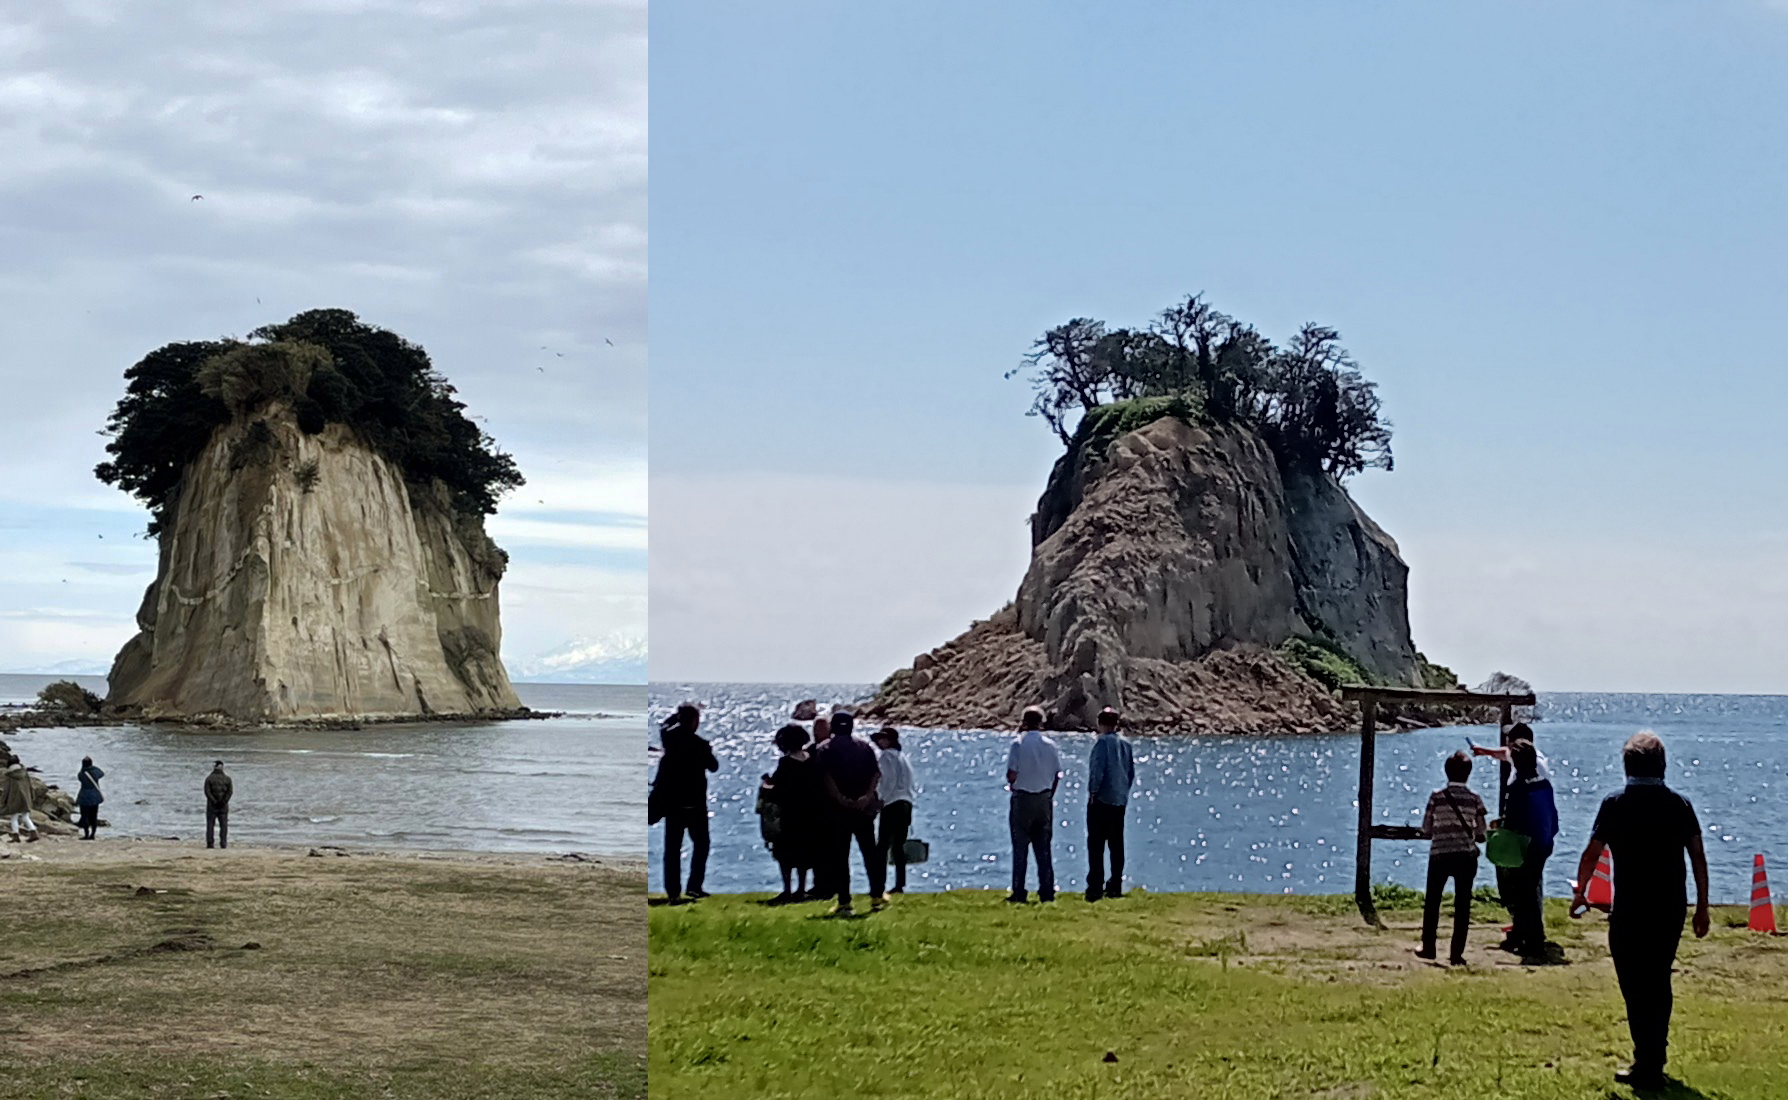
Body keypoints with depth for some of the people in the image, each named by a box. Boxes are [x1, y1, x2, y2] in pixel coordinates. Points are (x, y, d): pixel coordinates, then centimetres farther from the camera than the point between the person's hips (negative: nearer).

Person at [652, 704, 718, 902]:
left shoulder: (669, 738, -1)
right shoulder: (700, 744, -13)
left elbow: (663, 726, 23)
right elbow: (714, 767, 0)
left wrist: (680, 714, 22)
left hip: (672, 801, 4)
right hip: (695, 803, -4)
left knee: (672, 847, 7)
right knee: (700, 844, 8)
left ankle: (673, 889, 5)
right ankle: (694, 886, -2)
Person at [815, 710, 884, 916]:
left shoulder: (825, 749, 0)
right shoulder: (864, 746, 8)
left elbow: (826, 777, -14)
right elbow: (876, 773, -2)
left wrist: (841, 799, -17)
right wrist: (867, 796, -10)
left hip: (837, 810, -3)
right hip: (864, 808, 3)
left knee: (839, 856, 0)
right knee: (869, 851, 13)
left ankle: (844, 902, -3)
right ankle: (877, 895, 15)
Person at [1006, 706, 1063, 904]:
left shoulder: (1018, 743, -9)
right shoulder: (1050, 745, 3)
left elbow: (1011, 774, -13)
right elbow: (1057, 775, 6)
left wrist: (1012, 784, 8)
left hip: (1022, 799, -4)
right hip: (1044, 800, 4)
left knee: (1020, 849, 1)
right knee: (1043, 848, 8)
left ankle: (1019, 893, 0)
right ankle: (1047, 891, 6)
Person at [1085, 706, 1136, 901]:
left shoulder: (1103, 742, -10)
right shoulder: (1126, 744, 10)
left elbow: (1097, 769, -16)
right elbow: (1131, 772, 15)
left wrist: (1093, 792, -9)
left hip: (1101, 800, -7)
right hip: (1121, 801, 7)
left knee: (1096, 844, -6)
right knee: (1116, 844, 10)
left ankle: (1095, 887, -11)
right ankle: (1115, 886, 11)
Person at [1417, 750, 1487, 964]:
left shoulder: (1436, 797, -1)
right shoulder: (1474, 799, 0)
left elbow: (1426, 831, 2)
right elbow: (1481, 835, 3)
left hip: (1439, 855, 0)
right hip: (1467, 856, 0)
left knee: (1432, 901, 15)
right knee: (1462, 904, 5)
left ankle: (1428, 947, 18)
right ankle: (1457, 953, 4)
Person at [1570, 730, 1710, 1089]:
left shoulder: (1615, 804, -6)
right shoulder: (1680, 805, 3)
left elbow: (1592, 854, -4)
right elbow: (1698, 857, 2)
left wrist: (1580, 892, 11)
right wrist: (1702, 907, 8)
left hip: (1631, 909, -4)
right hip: (1672, 908, 4)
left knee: (1636, 987, 1)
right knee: (1659, 982, 18)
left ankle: (1647, 1068, 0)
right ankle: (1655, 1059, 27)